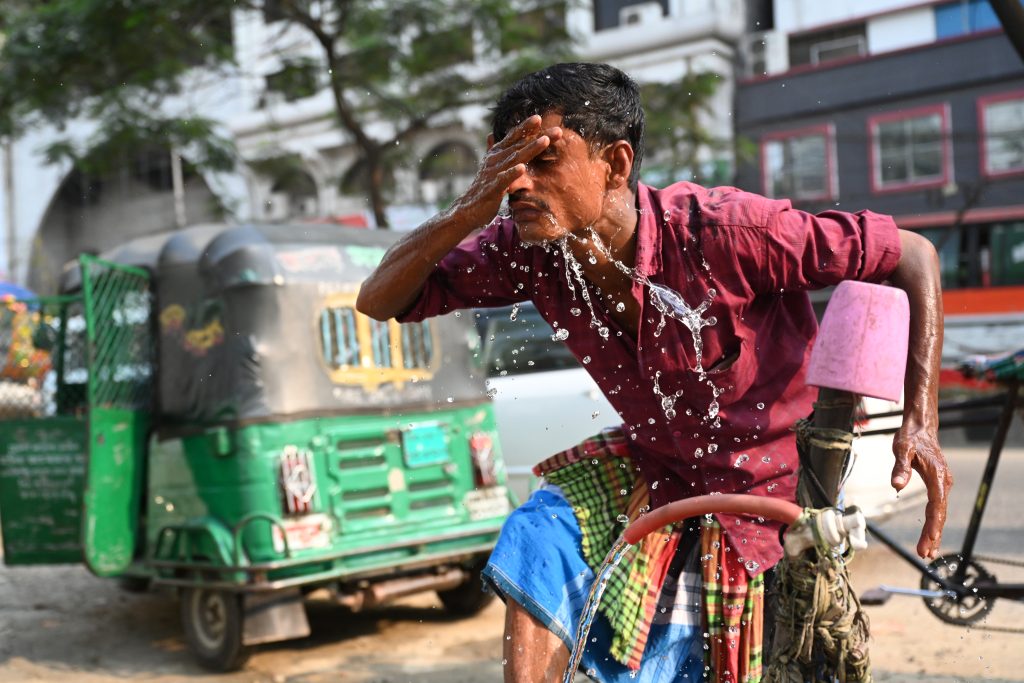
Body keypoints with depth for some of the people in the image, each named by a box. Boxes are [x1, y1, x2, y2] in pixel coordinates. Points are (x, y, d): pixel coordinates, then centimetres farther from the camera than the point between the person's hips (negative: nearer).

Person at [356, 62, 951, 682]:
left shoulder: (721, 230, -30)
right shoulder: (529, 251, -15)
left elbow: (912, 255, -21)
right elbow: (379, 299, -14)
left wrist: (921, 421, -27)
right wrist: (470, 211, -30)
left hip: (758, 487, -4)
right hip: (650, 468, 4)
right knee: (537, 544, -23)